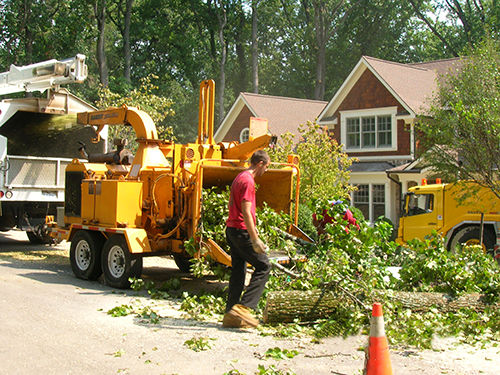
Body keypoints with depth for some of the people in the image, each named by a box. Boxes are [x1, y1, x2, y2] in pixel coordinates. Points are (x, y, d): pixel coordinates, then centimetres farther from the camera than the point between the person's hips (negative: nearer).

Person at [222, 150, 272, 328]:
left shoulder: (240, 178, 17)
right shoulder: (248, 181, -15)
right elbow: (246, 212, -22)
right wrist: (255, 239, -24)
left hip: (232, 229, 10)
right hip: (241, 231, -10)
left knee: (238, 271, 11)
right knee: (263, 266, -5)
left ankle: (230, 315, 11)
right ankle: (243, 308, -11)